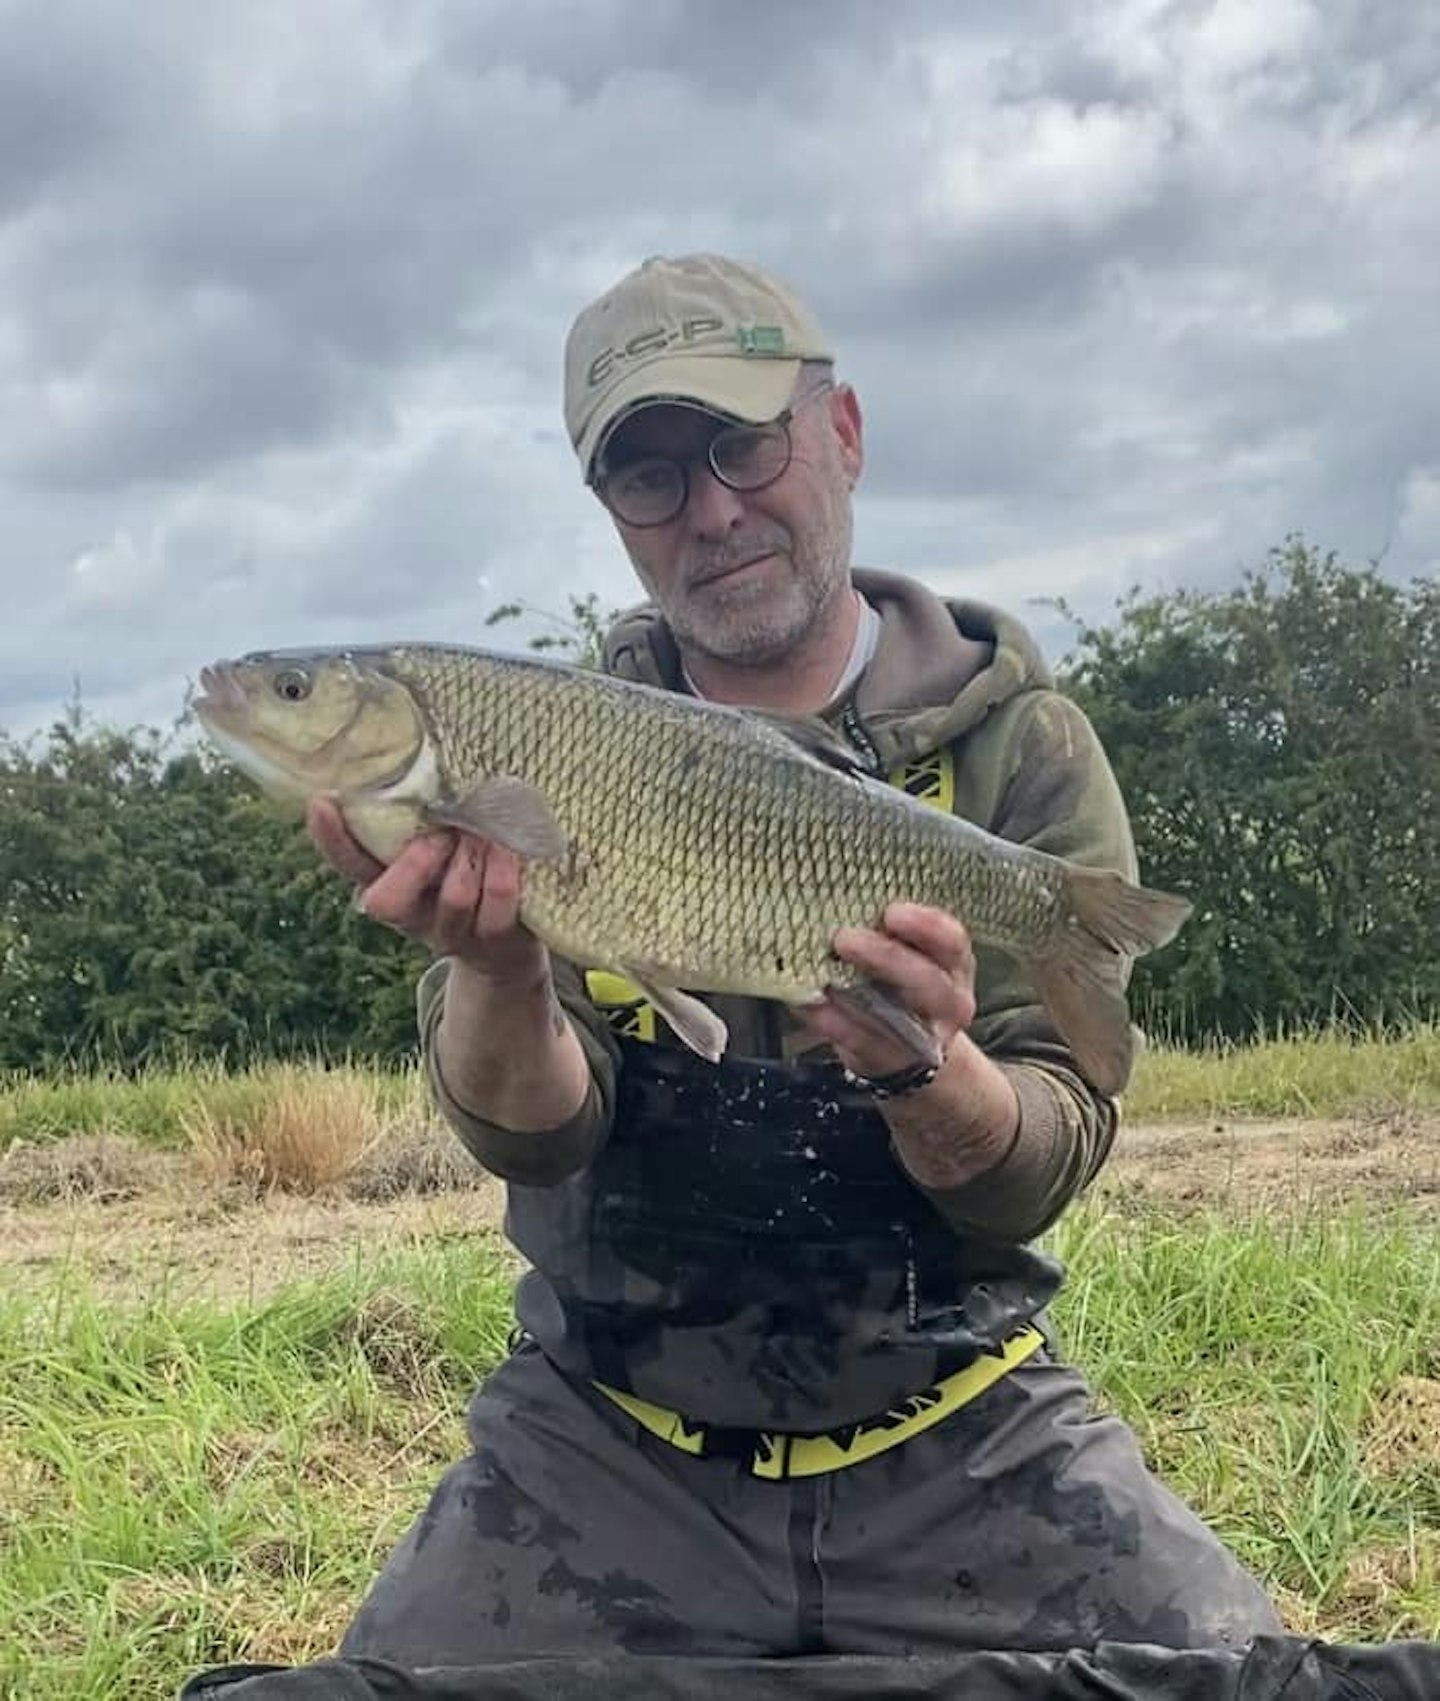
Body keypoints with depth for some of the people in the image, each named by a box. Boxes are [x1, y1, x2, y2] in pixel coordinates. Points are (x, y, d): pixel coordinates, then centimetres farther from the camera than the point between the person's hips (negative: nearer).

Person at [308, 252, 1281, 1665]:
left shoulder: (1016, 744, -4)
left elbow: (1030, 1182, -10)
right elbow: (527, 1135, -13)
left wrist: (927, 1069, -32)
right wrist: (496, 973, -35)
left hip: (960, 1435, -1)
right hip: (607, 1432, 1)